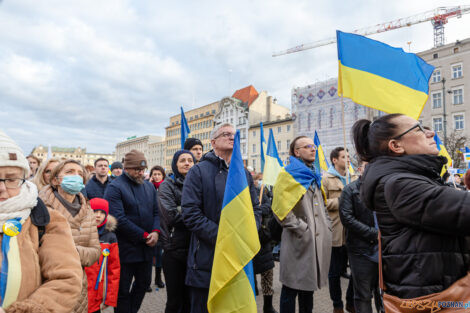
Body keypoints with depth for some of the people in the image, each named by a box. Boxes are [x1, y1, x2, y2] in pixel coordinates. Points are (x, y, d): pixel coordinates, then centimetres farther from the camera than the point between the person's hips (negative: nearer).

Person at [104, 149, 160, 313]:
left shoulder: (149, 186, 9)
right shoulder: (115, 187, -12)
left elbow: (156, 211, 10)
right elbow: (119, 219, -19)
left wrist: (155, 231, -9)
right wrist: (144, 236, -17)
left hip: (146, 247, 6)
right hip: (125, 249, -6)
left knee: (144, 282, 19)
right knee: (123, 290, 7)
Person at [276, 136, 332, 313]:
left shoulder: (315, 176, 17)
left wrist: (327, 226, 13)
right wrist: (302, 228, -17)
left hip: (319, 241, 8)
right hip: (299, 243, -7)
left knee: (308, 286, 19)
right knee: (291, 288, 4)